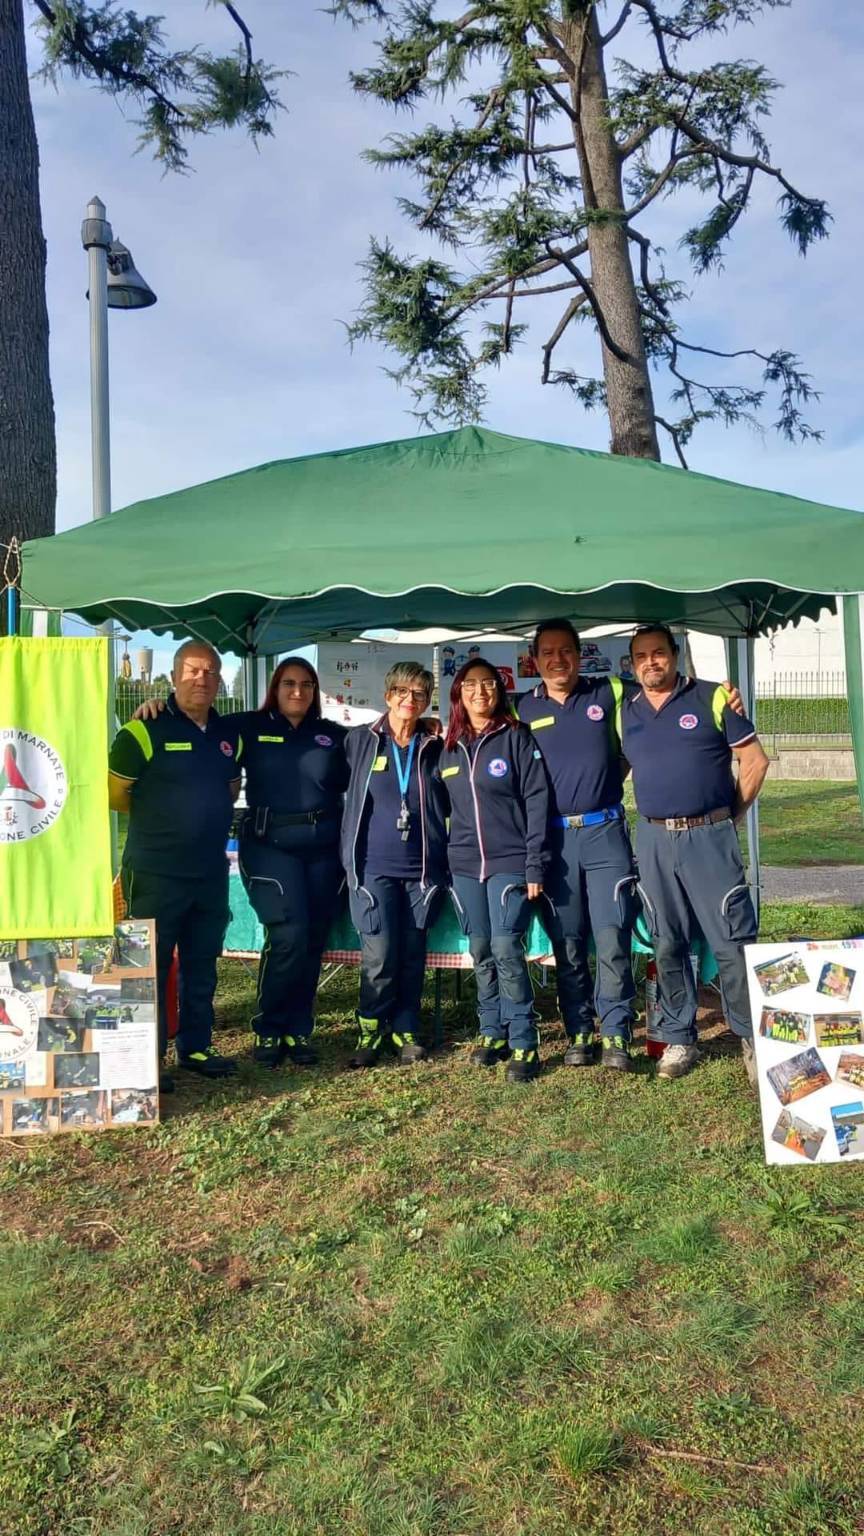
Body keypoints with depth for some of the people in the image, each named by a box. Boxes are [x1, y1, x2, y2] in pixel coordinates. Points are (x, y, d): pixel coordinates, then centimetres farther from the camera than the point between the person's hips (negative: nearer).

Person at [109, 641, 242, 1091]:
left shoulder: (228, 736, 8)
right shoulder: (145, 731, -11)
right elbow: (114, 793, -9)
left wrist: (206, 818, 8)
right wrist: (160, 819, 1)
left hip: (211, 871, 6)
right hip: (156, 872, -6)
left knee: (201, 964, 15)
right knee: (150, 966, 2)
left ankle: (195, 1047, 28)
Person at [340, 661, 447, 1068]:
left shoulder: (436, 748, 7)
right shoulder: (359, 741, 3)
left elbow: (449, 805, 16)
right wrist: (351, 854, 7)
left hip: (423, 867, 2)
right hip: (374, 866, -2)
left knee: (413, 954, 6)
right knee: (380, 954, -8)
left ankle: (406, 1030, 22)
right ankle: (370, 1029, 12)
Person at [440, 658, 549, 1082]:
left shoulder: (516, 737, -1)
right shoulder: (450, 748, 13)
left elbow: (536, 800, -6)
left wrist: (534, 865, -12)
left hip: (510, 862, -5)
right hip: (464, 865, 5)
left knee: (506, 949, -11)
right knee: (481, 952, 8)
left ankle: (523, 1043, -2)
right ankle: (492, 1032, 20)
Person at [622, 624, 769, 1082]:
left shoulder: (712, 698, -1)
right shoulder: (625, 712, 9)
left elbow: (755, 760, 1)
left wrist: (731, 813, 1)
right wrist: (653, 817, 9)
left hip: (709, 837, -3)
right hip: (654, 840, 4)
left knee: (733, 942, -3)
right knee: (667, 946, 10)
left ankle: (752, 1038, 11)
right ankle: (678, 1039, 21)